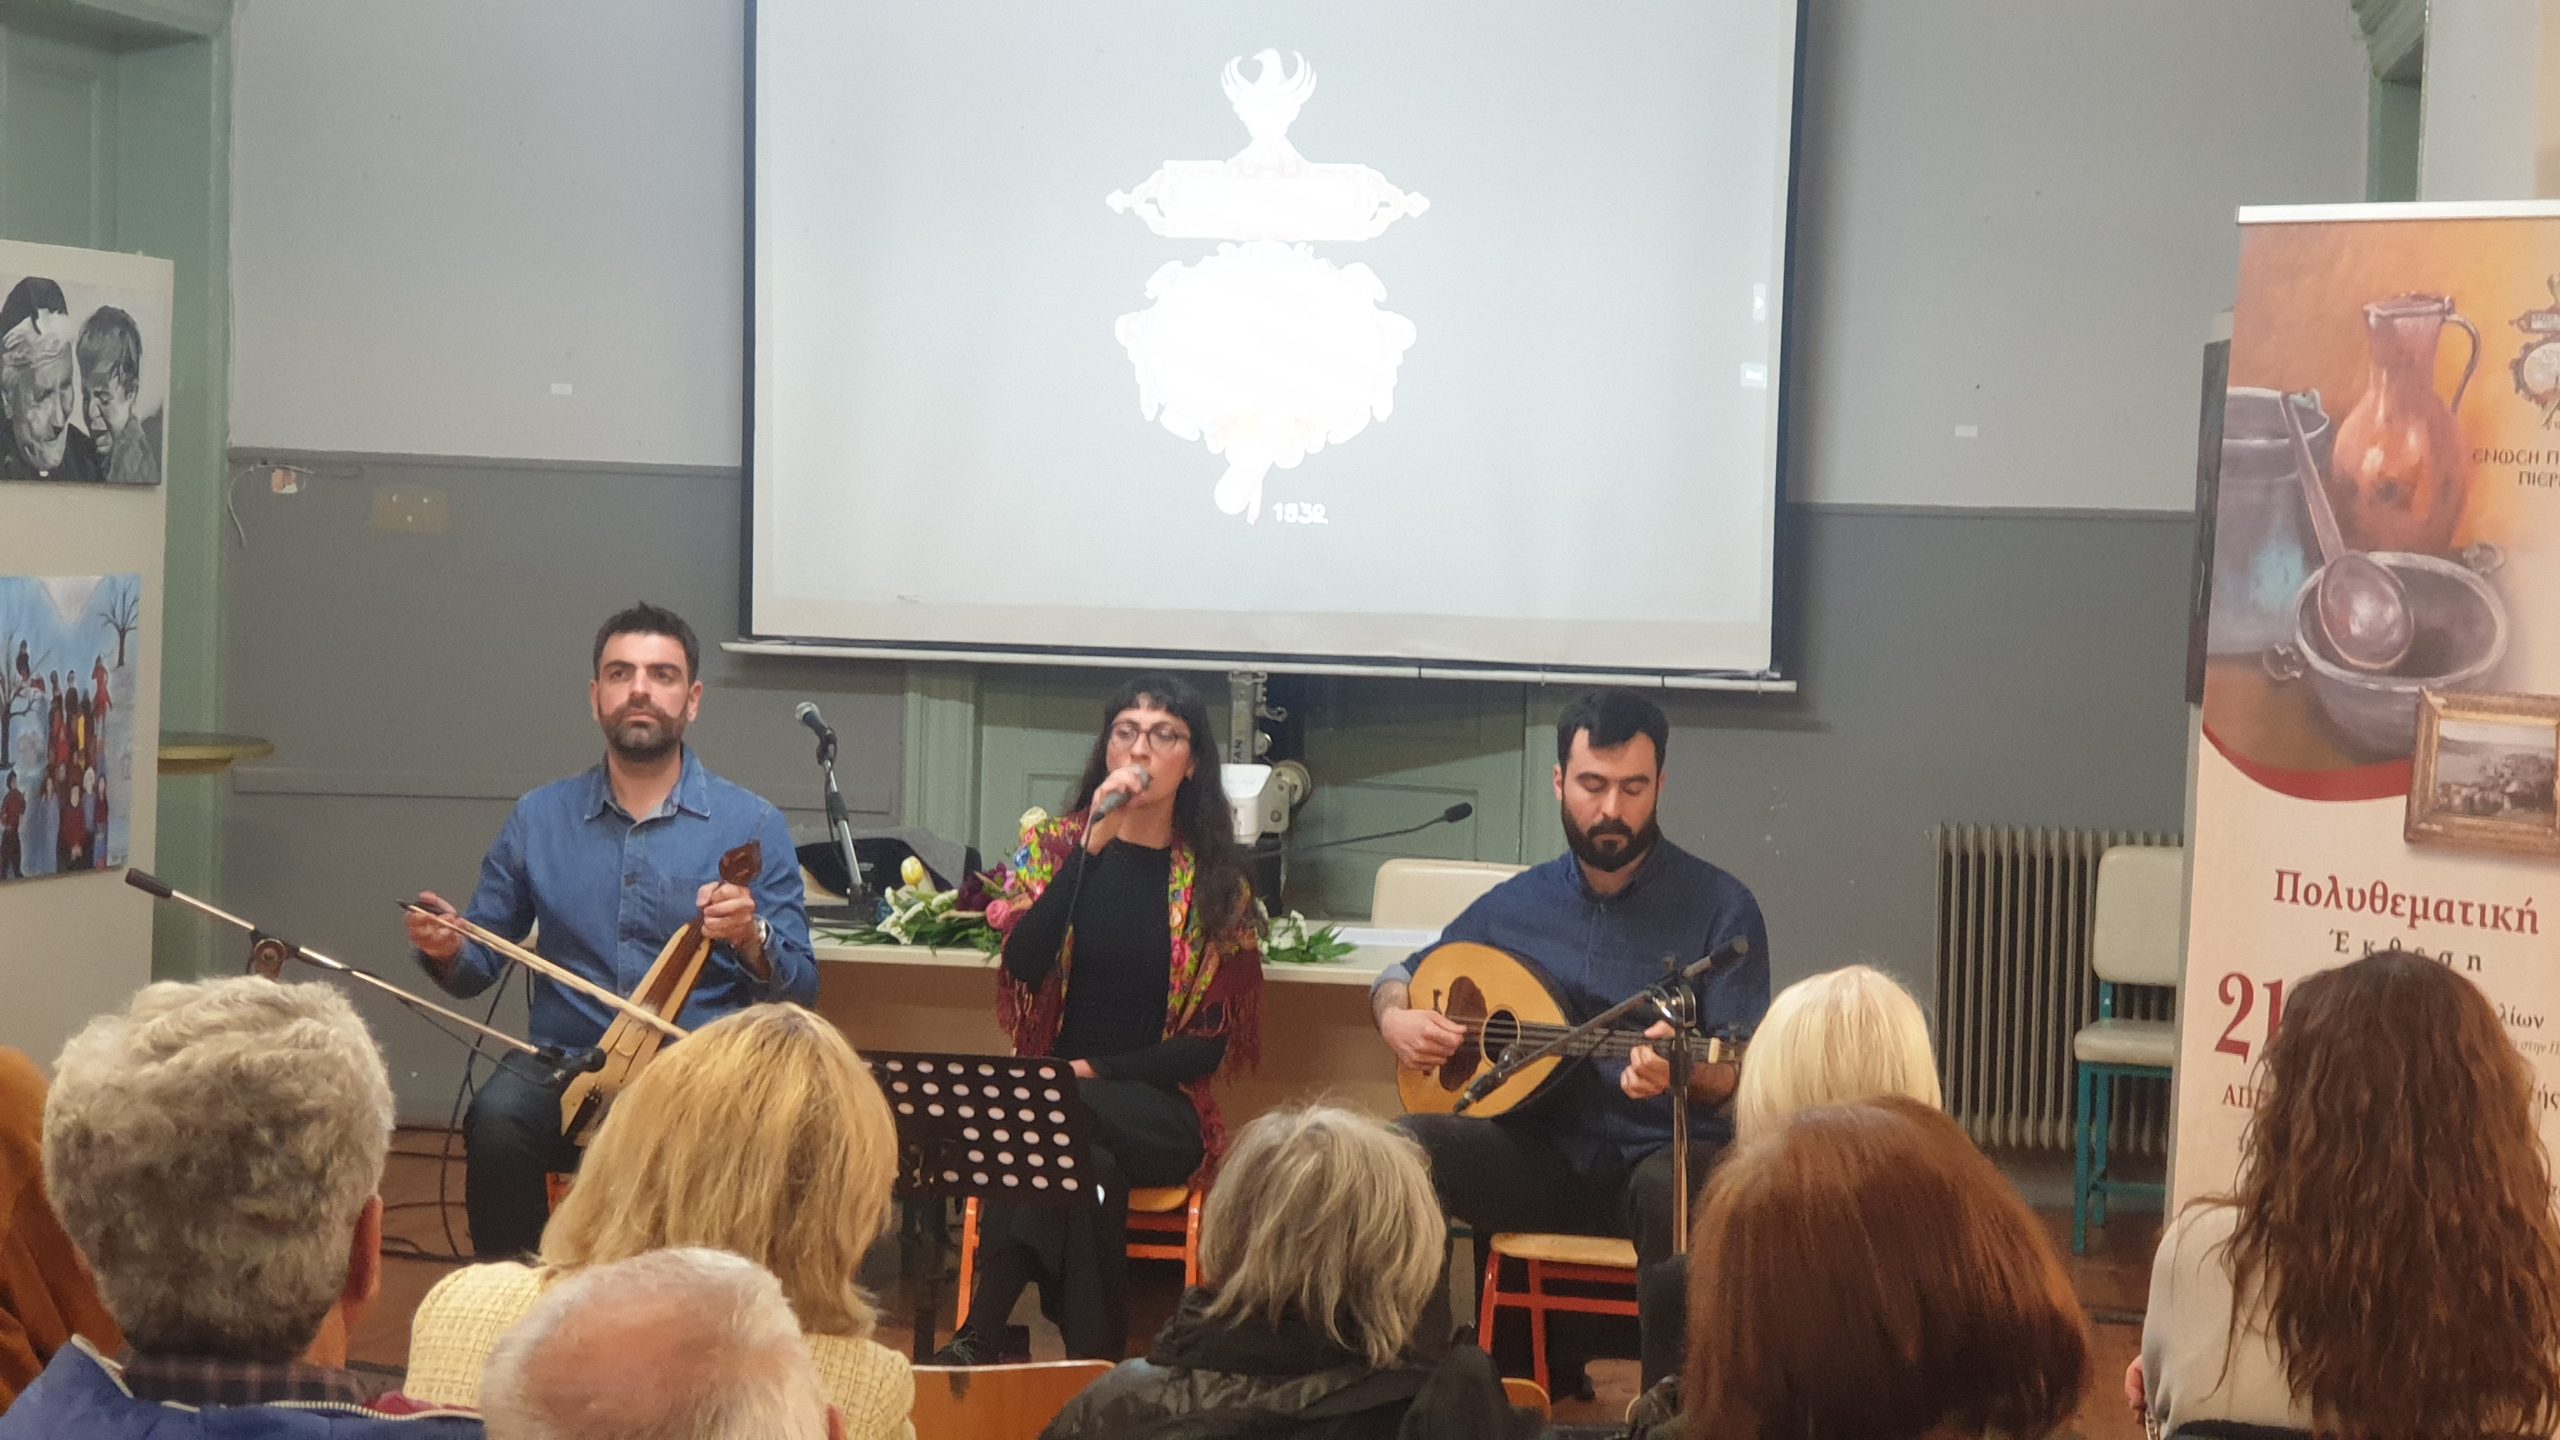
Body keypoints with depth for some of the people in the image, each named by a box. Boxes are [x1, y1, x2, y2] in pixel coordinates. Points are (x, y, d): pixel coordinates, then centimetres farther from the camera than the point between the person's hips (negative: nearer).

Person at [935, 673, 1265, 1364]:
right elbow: (1022, 965, -10)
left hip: (1160, 1111, 0)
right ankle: (1092, 1363, -28)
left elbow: (1218, 1042, 3)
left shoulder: (1216, 879, 7)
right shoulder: (1054, 844, 9)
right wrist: (1093, 844, -16)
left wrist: (1096, 1071, -10)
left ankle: (982, 1335, -29)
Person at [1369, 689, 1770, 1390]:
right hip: (1543, 1158, 4)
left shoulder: (1721, 907, -3)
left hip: (1661, 1154, -4)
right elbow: (1401, 975, 23)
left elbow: (1735, 1078, -8)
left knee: (1670, 1188, -39)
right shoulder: (1516, 904, 9)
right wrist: (1395, 1017, -1)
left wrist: (1680, 1070, -32)